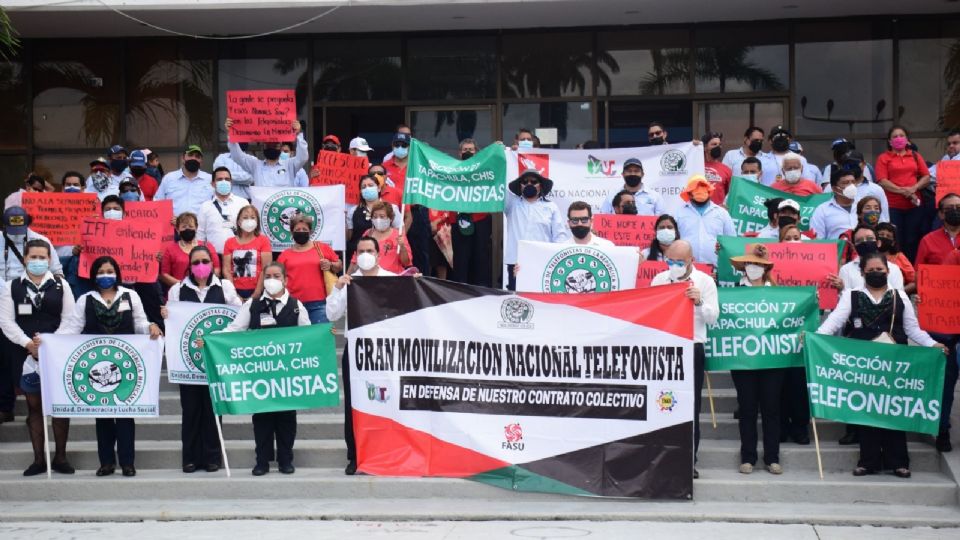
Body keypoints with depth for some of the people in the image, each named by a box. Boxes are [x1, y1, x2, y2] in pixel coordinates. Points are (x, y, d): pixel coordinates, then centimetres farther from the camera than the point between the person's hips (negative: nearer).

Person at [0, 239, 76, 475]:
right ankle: (39, 459, 12)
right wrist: (28, 344, -13)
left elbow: (69, 319, 0)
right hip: (25, 354, 1)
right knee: (34, 405, 6)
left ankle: (60, 457, 10)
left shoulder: (61, 285, 4)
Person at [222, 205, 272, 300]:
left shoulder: (263, 241, 3)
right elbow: (226, 269, 4)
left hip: (256, 292, -2)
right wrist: (234, 294, -7)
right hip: (236, 292, 2)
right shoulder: (229, 242, 10)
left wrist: (256, 294, -11)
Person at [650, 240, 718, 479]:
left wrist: (699, 301, -20)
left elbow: (713, 317, -3)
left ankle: (689, 461, 9)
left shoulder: (705, 281, 2)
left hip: (692, 349, -2)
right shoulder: (659, 280, 7)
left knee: (690, 407, 1)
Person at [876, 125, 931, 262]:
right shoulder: (883, 158, 5)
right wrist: (902, 191, -14)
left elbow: (926, 177, 9)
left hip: (914, 205, 3)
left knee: (912, 240, 3)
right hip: (892, 206, -3)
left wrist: (914, 188, -9)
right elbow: (882, 181, -6)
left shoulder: (916, 156, 15)